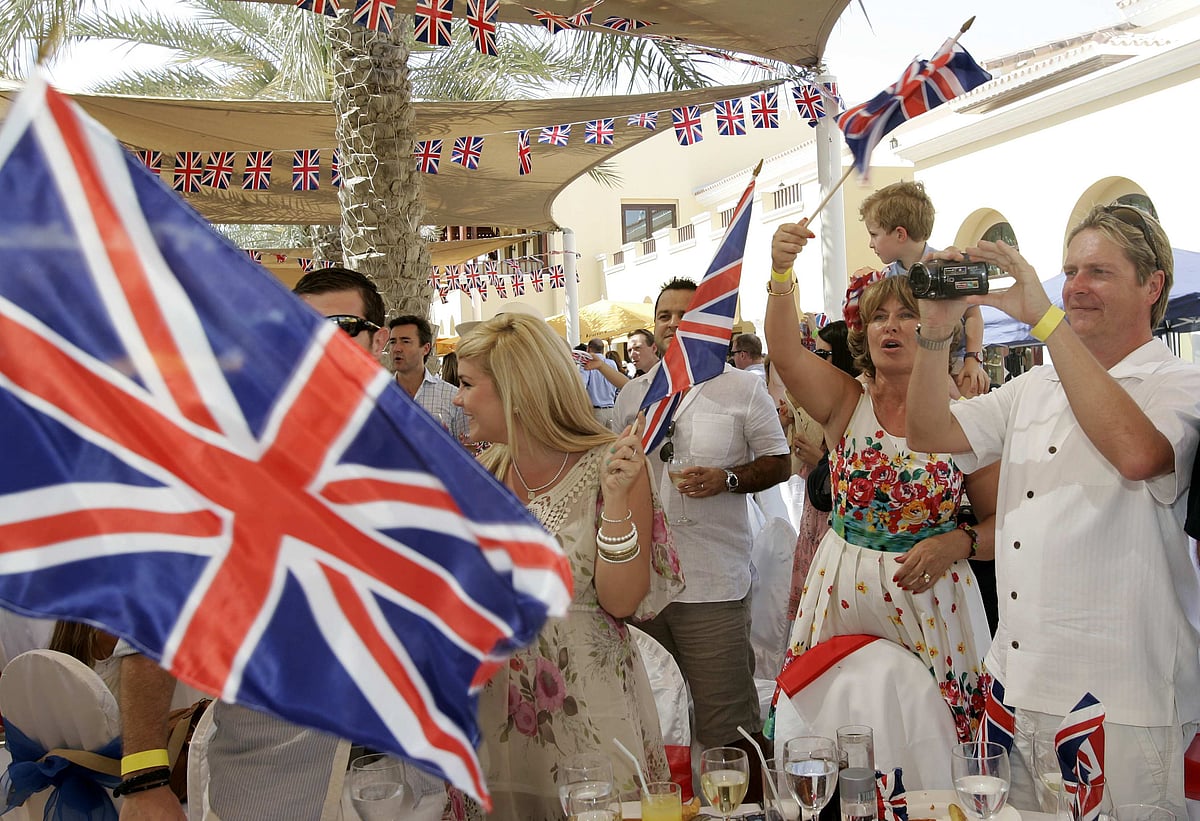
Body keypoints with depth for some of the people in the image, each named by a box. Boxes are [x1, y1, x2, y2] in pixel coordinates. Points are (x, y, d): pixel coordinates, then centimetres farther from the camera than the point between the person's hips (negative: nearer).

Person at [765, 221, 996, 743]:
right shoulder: (846, 402, 0)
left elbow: (1003, 522, 4)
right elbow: (786, 352, -20)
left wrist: (958, 543, -15)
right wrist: (781, 273, -34)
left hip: (931, 598, -1)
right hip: (843, 593, 1)